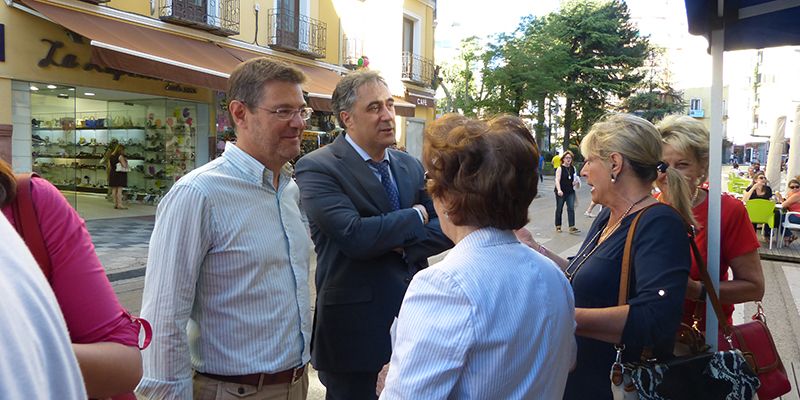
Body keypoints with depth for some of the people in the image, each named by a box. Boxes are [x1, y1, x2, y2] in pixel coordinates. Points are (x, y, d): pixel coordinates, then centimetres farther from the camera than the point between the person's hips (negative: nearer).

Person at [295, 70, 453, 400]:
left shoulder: (411, 166, 9)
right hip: (354, 326, -6)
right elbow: (355, 236, -25)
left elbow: (443, 228, 6)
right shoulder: (317, 168, -12)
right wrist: (415, 216, -9)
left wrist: (404, 245, -14)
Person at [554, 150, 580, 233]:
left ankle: (572, 227, -8)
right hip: (561, 192, -4)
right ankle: (558, 226, 20)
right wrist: (559, 190, -31)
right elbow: (557, 180, -17)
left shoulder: (573, 168, 8)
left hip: (570, 192, 4)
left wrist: (576, 182, -1)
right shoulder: (560, 168, -7)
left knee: (571, 209, -6)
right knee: (559, 209, 7)